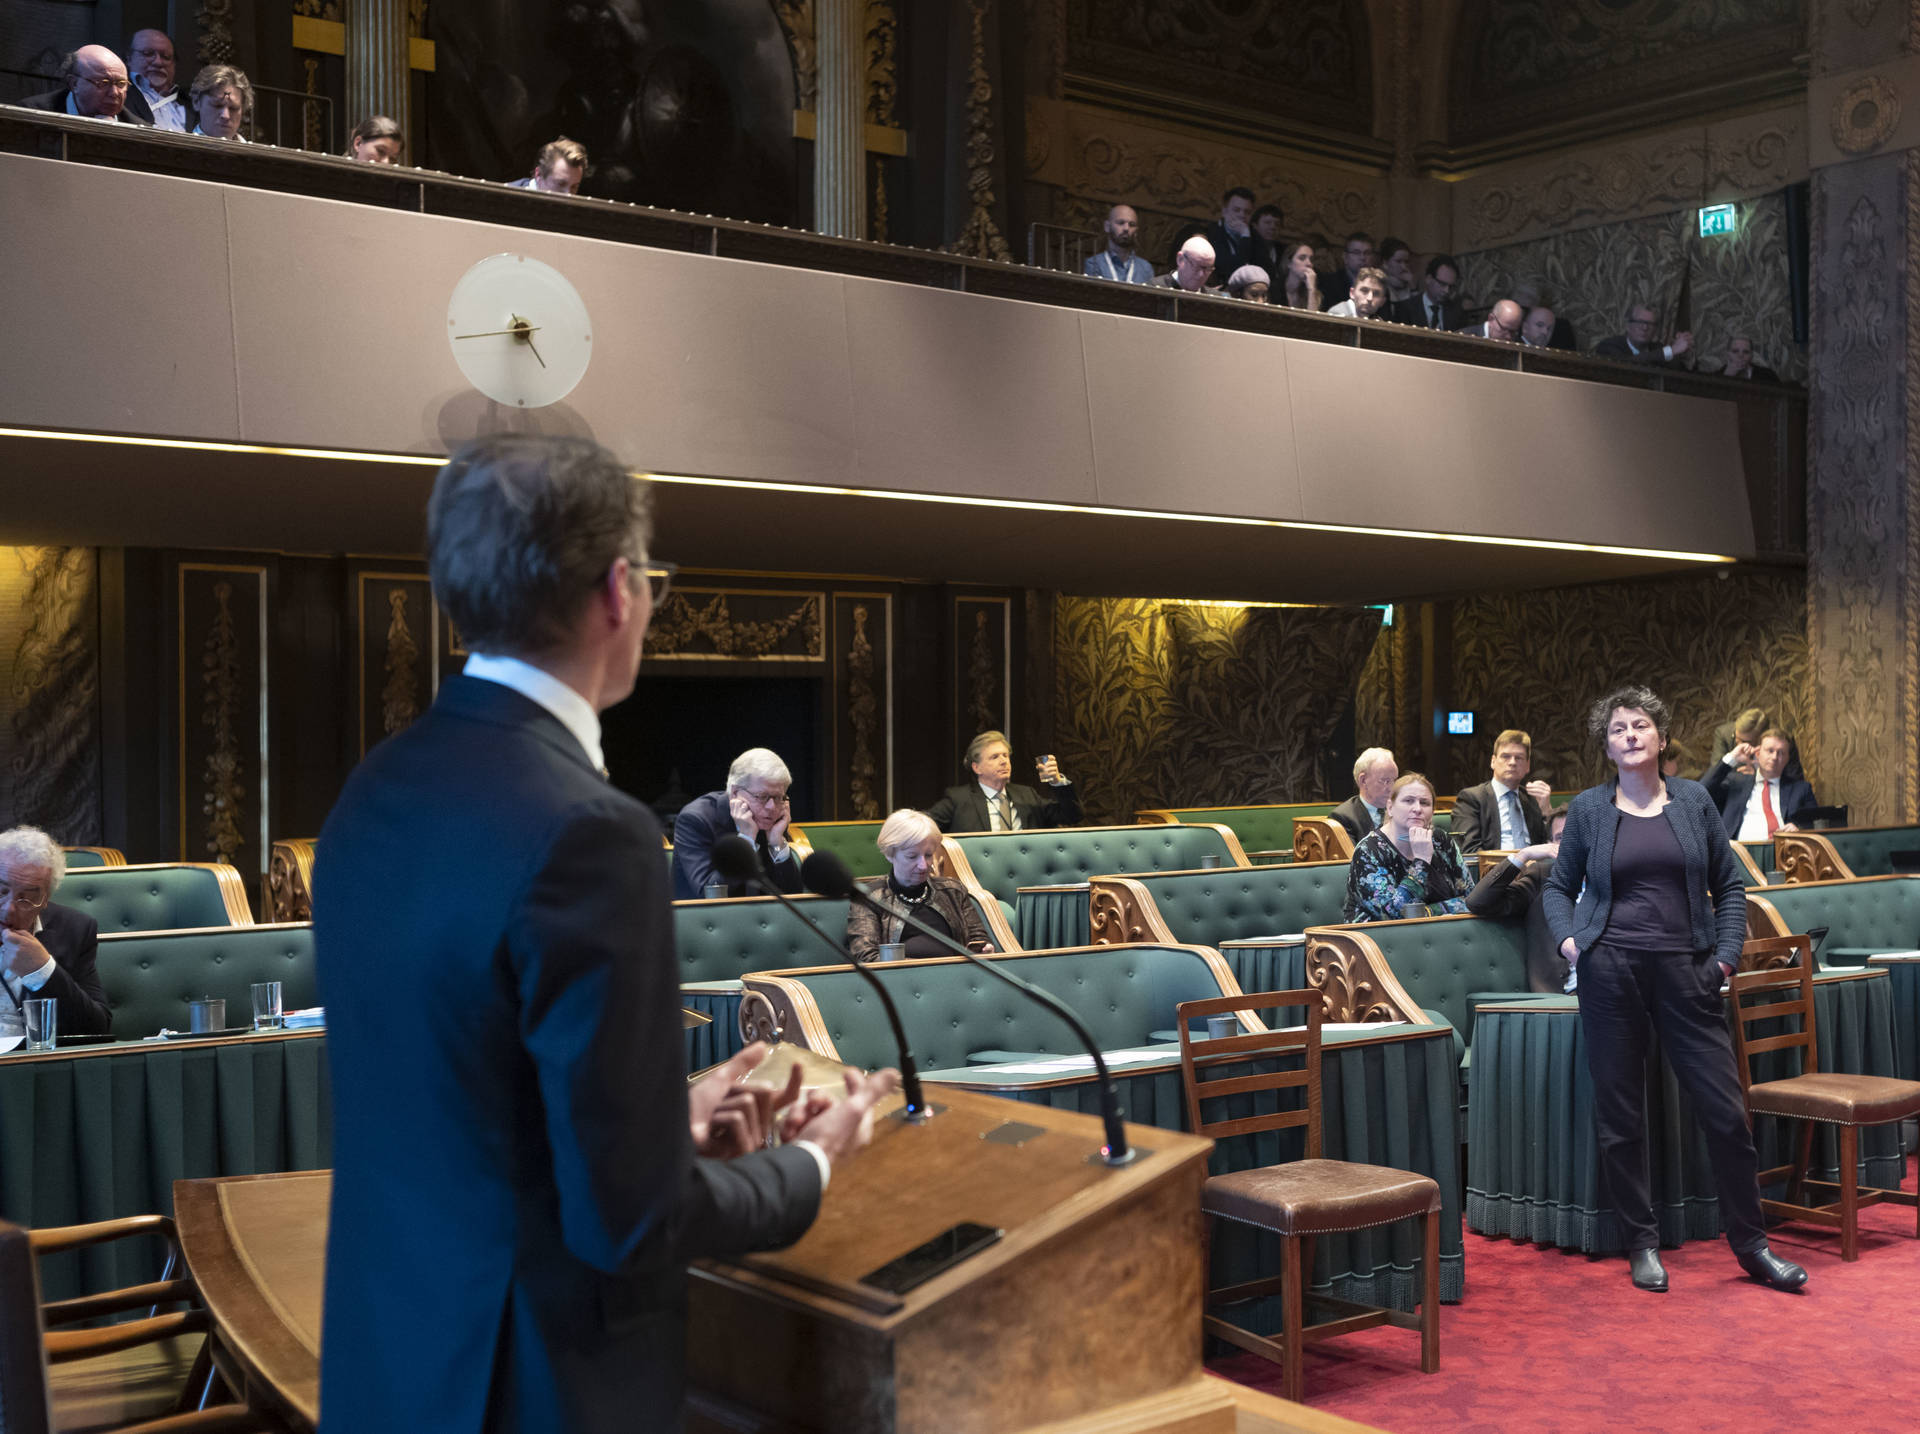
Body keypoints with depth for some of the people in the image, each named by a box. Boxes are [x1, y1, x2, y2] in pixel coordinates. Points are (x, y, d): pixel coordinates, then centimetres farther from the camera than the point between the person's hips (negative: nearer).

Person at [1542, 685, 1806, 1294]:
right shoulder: (1588, 808, 5)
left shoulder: (1693, 800, 8)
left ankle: (1752, 1246, 13)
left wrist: (1726, 954, 2)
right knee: (1619, 1116, 4)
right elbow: (1559, 886, 13)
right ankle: (1642, 1244, 17)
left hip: (1684, 970, 1)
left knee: (1725, 1110, -1)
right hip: (1610, 972, -1)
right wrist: (1567, 935, -3)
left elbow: (1728, 885, 12)